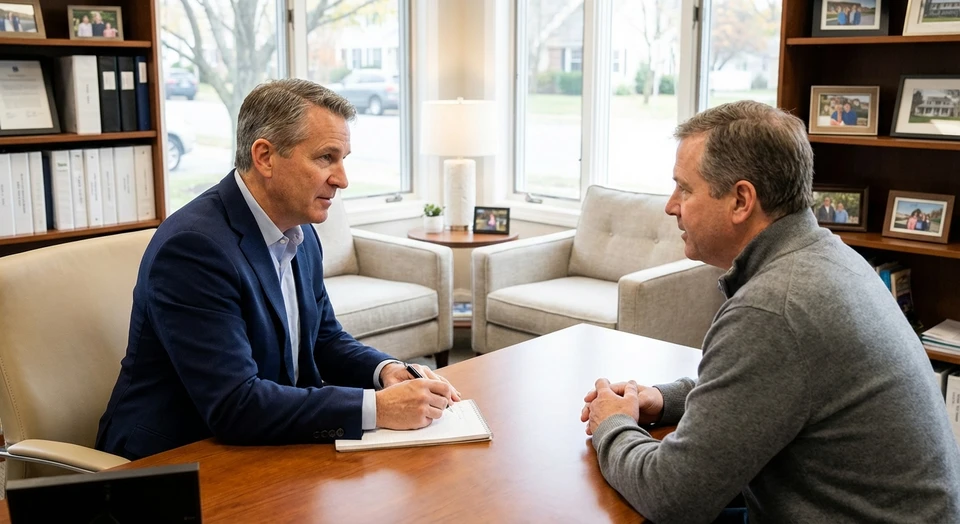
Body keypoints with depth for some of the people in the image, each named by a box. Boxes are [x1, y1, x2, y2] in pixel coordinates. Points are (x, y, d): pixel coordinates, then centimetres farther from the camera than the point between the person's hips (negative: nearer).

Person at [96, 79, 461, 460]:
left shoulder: (300, 234, 3)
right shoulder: (193, 245, -23)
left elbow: (324, 338, 14)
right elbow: (234, 405, -27)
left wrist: (386, 370, -6)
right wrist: (378, 407, -28)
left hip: (263, 446, 8)